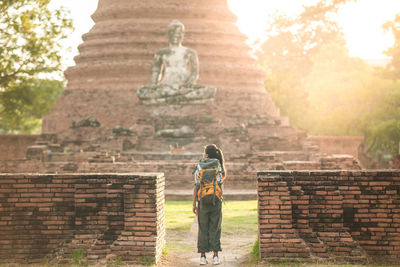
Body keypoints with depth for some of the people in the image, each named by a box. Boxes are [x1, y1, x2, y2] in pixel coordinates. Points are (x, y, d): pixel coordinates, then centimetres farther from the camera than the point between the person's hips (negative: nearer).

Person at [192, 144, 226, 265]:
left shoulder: (199, 166, 0)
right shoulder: (218, 164, 1)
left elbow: (196, 186, -2)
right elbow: (224, 176, 23)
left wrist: (194, 204, 1)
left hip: (202, 201, 0)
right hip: (216, 201, 0)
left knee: (203, 229, 5)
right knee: (215, 229, 5)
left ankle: (202, 256, 5)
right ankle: (215, 256, 3)